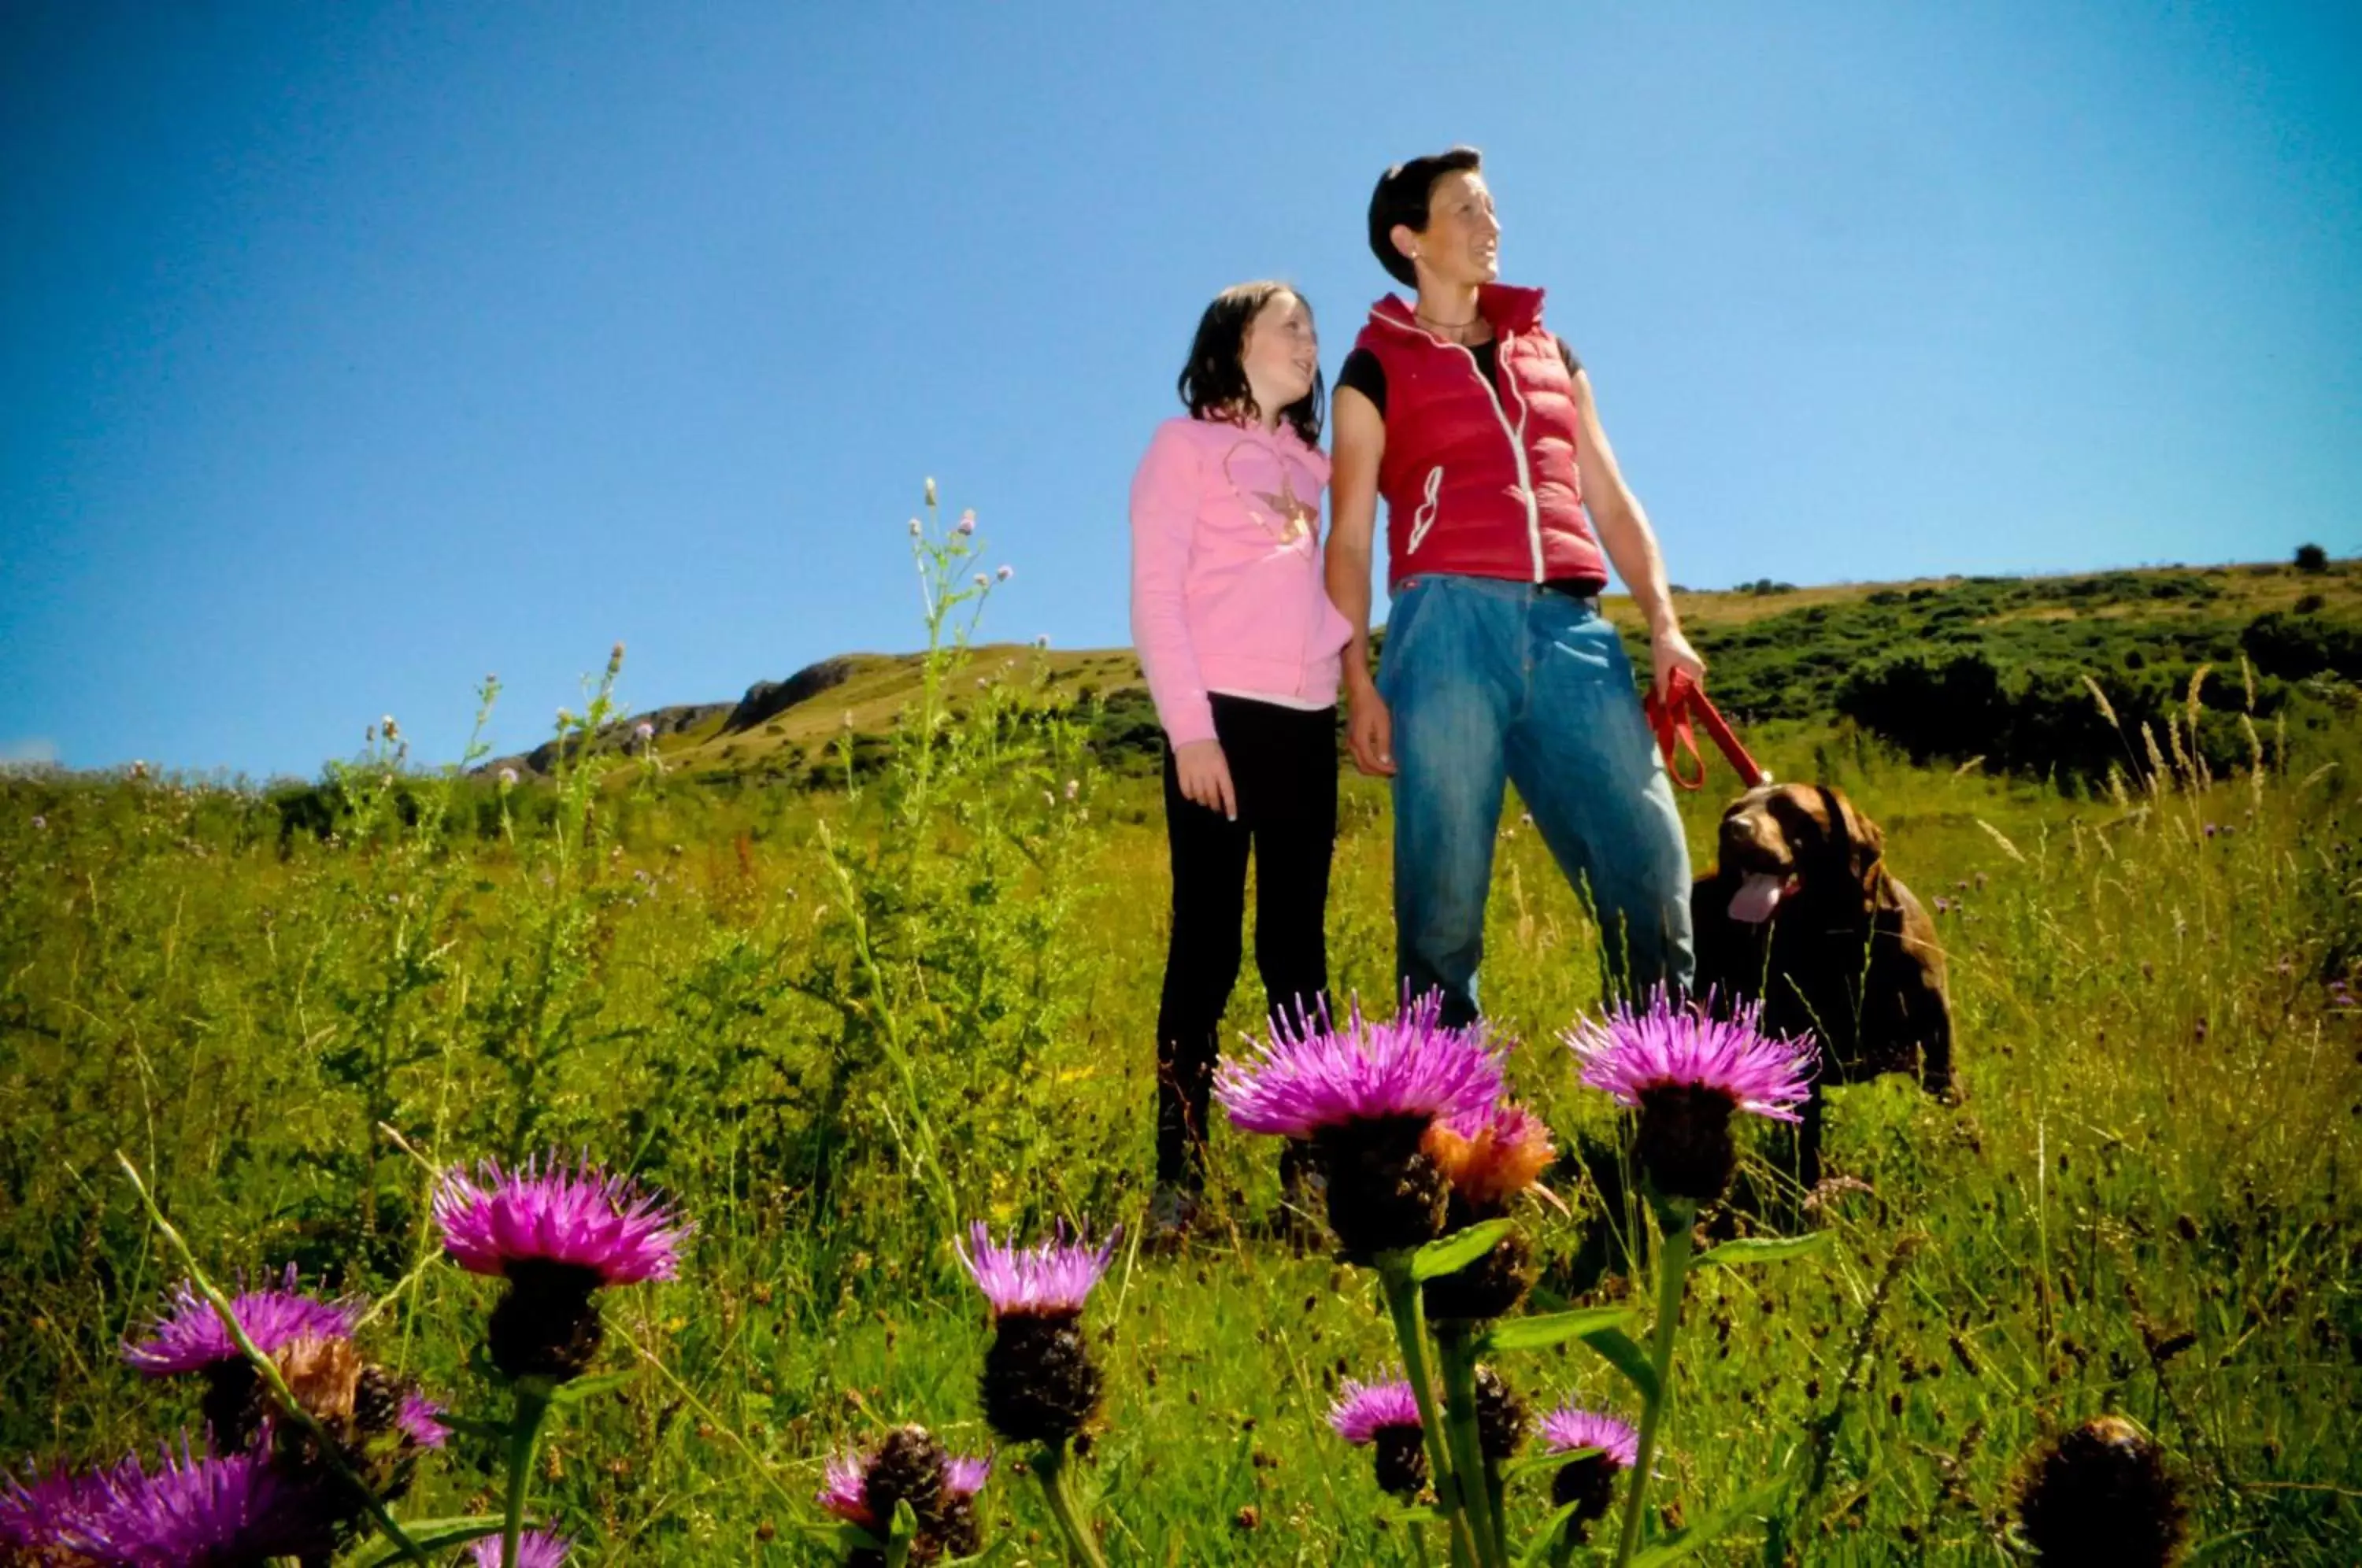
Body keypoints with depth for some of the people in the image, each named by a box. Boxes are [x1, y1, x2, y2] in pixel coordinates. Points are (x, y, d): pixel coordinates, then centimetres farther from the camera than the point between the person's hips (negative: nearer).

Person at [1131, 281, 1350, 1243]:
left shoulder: (1309, 464, 22)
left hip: (1307, 723, 5)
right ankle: (1178, 1173, -3)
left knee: (1297, 944, 5)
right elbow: (1154, 595, -4)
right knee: (1207, 943, -6)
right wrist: (1190, 727, -14)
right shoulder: (1185, 444, 5)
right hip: (1222, 715, -5)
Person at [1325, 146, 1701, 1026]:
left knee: (1650, 857, -5)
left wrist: (1663, 620, 4)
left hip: (1570, 626, 4)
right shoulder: (1376, 369, 12)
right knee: (1444, 886, -6)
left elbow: (1611, 502, 21)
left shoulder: (1549, 353, 25)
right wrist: (1359, 683, -7)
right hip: (1449, 623, -3)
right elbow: (1350, 539, 5)